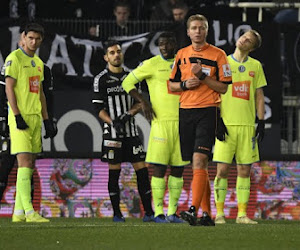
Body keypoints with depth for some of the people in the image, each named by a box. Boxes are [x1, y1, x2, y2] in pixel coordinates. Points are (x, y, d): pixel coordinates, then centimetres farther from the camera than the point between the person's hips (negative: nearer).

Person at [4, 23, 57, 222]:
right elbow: (9, 88, -11)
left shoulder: (38, 62, 18)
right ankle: (29, 212, -17)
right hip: (21, 118, -8)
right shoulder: (14, 58, -6)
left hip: (35, 117, 8)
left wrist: (47, 119, 19)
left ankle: (18, 212, 11)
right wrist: (17, 116, -18)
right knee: (25, 163, -13)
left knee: (29, 166, 7)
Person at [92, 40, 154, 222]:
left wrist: (129, 114, -8)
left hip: (131, 130, 4)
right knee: (114, 171, -1)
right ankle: (117, 213, 5)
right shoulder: (101, 79, -1)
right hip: (112, 132, -4)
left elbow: (139, 102, 11)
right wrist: (112, 122, -18)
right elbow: (99, 108, -4)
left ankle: (148, 212, 0)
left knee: (142, 169, -2)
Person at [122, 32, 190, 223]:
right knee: (159, 167, -8)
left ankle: (172, 212, 10)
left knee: (178, 169, 5)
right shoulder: (152, 64, -1)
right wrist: (143, 102, -8)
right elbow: (128, 82, 4)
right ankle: (158, 212, -5)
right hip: (161, 121, -5)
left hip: (182, 122, 5)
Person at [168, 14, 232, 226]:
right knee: (199, 165, 8)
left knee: (199, 160, -18)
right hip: (185, 111, 5)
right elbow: (171, 84, 17)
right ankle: (207, 213, 12)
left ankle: (194, 210, -25)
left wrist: (202, 77, -14)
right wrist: (185, 84, -4)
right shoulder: (181, 55, 13)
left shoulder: (218, 55, 0)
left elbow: (224, 87, -3)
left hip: (207, 111, -5)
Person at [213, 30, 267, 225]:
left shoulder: (255, 66, 12)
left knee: (245, 170, 2)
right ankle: (219, 213, -2)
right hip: (226, 123, -2)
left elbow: (259, 96, 13)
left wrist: (261, 122, 4)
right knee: (222, 169, -7)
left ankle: (242, 214, 5)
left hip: (247, 124, 2)